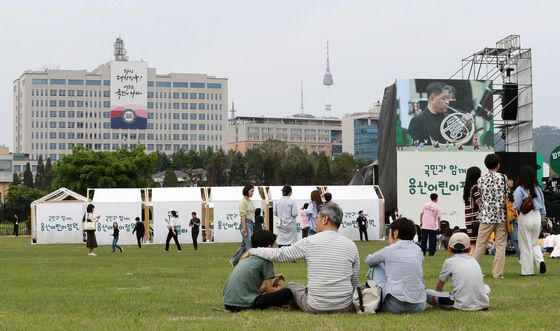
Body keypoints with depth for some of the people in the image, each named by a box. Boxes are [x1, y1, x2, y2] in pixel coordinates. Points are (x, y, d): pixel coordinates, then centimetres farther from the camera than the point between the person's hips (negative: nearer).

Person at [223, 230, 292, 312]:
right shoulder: (265, 260, 1)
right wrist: (279, 289, 22)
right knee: (287, 293, -7)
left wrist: (272, 283, 35)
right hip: (245, 304, -8)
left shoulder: (246, 259, 25)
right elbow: (269, 290, 2)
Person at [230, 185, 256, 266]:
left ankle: (234, 260, 20)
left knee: (244, 244, 11)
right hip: (245, 223, -9)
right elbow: (242, 215, -16)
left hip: (251, 223, 9)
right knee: (249, 245, -10)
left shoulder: (250, 201, 16)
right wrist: (244, 227, -21)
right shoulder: (243, 201, -10)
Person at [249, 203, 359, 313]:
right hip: (345, 307, 2)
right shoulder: (351, 245, 0)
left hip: (315, 307, -1)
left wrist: (251, 251, 16)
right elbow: (354, 282, 6)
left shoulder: (309, 242, -7)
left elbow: (278, 254, 1)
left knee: (291, 286, 26)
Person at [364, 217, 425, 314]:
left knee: (375, 267, 17)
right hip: (418, 307, 5)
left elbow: (367, 260, 18)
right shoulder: (418, 250, 9)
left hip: (394, 306, -5)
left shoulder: (389, 250, 0)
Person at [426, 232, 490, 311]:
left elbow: (439, 288, 15)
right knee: (486, 287, 38)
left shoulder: (449, 262, 8)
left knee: (427, 293, 5)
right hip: (482, 304, 4)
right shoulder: (474, 260, 20)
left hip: (462, 305, -4)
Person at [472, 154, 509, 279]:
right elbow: (506, 198, -4)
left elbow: (479, 199, 7)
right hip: (501, 216, -2)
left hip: (486, 216, 2)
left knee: (480, 245, 7)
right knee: (500, 245, 4)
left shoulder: (481, 180, 1)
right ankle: (498, 273, 2)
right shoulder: (503, 178, -4)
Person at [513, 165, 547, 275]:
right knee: (534, 243, 19)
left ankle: (527, 270, 9)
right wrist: (542, 218, 20)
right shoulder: (538, 189, 5)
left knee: (525, 245, 5)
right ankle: (540, 260, -5)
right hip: (537, 216, 5)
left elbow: (516, 206, -12)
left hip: (525, 217, -5)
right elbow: (543, 205, 10)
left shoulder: (519, 190, -11)